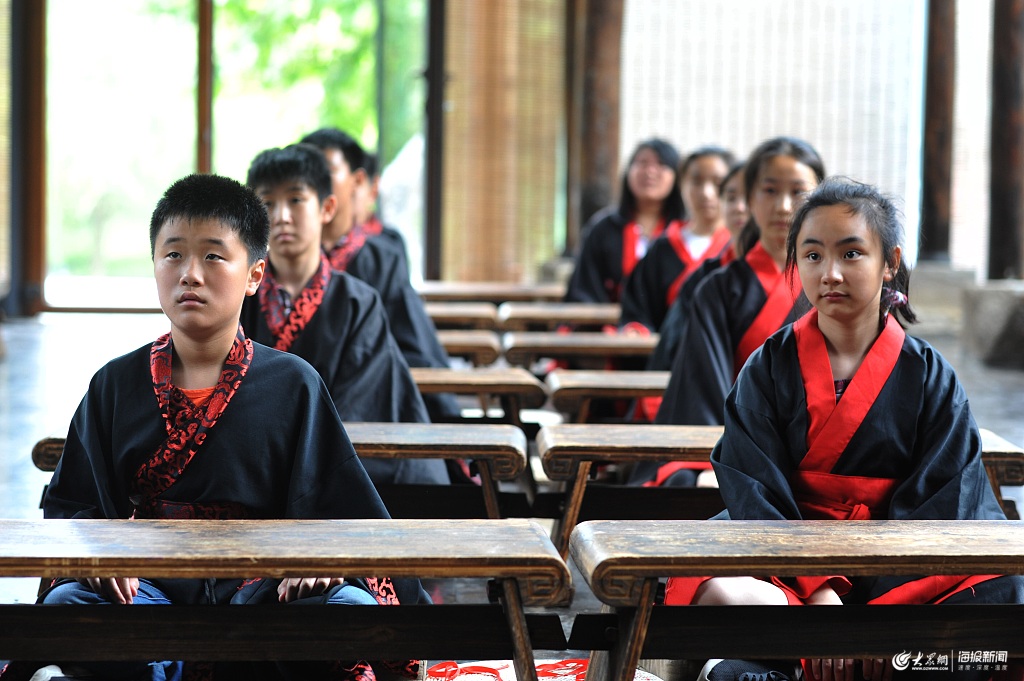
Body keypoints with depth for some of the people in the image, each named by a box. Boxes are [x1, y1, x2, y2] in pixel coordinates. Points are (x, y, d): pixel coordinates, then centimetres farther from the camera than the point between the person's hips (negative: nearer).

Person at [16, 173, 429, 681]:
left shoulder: (293, 384, 7)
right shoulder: (115, 385, 11)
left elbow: (339, 506, 5)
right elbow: (71, 503, 11)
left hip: (260, 580, 0)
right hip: (149, 585, 1)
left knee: (351, 606, -31)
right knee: (66, 602, -30)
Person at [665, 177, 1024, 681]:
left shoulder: (930, 377, 7)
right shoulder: (770, 368, 5)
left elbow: (936, 505, -2)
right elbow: (755, 495, -5)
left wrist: (885, 608, -19)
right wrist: (817, 593, -22)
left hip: (897, 573, 1)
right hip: (789, 565, -1)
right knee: (717, 594, -36)